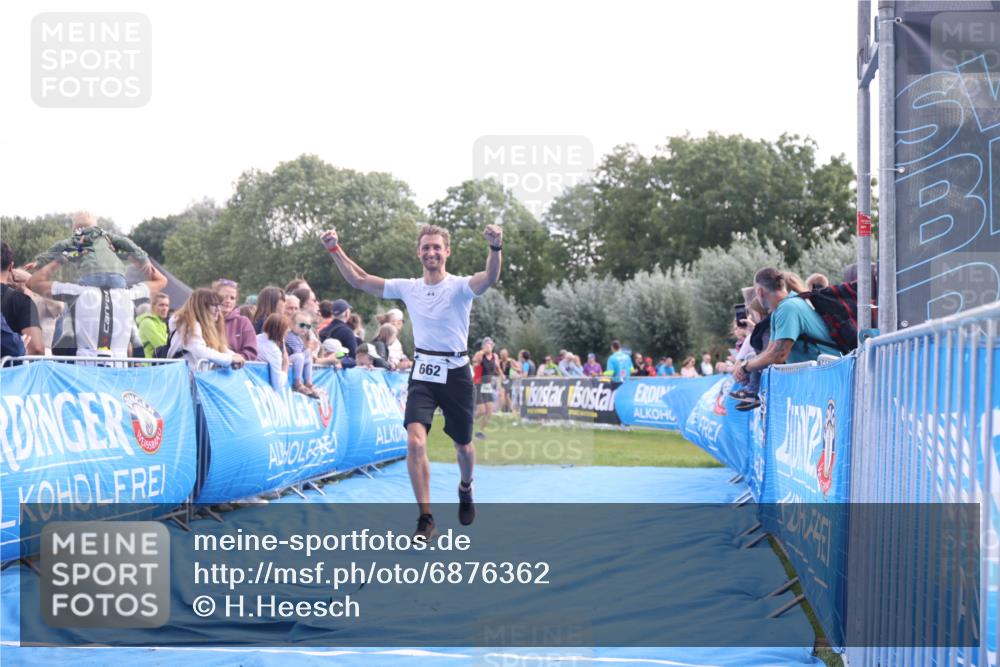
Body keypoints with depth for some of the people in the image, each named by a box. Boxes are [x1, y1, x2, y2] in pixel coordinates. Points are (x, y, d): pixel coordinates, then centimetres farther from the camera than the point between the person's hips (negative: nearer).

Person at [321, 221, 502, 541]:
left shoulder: (460, 286, -9)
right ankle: (426, 520, -10)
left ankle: (466, 489, 47)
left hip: (455, 373, -2)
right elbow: (358, 280, 7)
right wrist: (335, 250, -3)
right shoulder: (408, 288, 3)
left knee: (462, 445, 12)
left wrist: (496, 248, -50)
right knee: (415, 442, -17)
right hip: (422, 373, 2)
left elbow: (490, 278, -31)